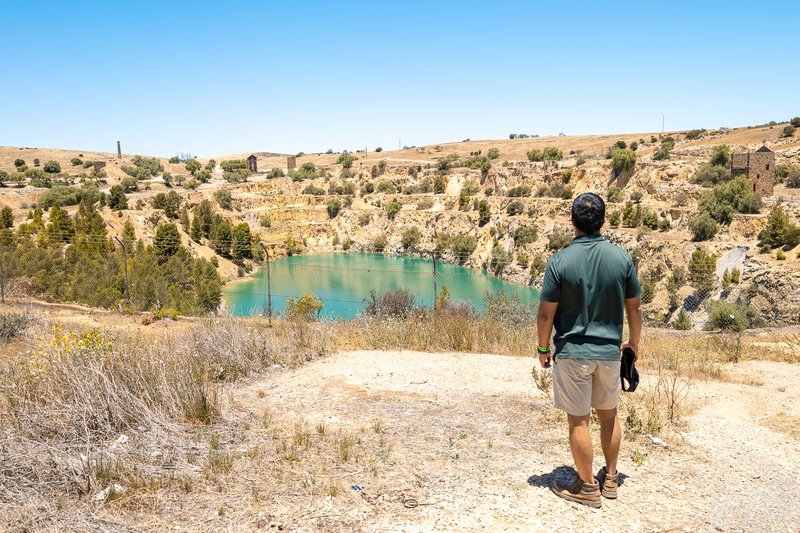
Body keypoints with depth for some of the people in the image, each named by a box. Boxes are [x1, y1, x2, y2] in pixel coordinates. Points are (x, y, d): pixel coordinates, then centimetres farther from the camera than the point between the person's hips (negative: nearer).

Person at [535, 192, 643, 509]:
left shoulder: (560, 261, -13)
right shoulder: (621, 258, -4)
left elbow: (546, 313, -10)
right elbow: (635, 307, 4)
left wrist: (543, 348, 4)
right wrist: (633, 343, 18)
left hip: (573, 352, -4)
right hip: (609, 351, 4)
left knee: (578, 421, 7)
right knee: (608, 414, 19)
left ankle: (587, 488, 18)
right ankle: (610, 479, 32)